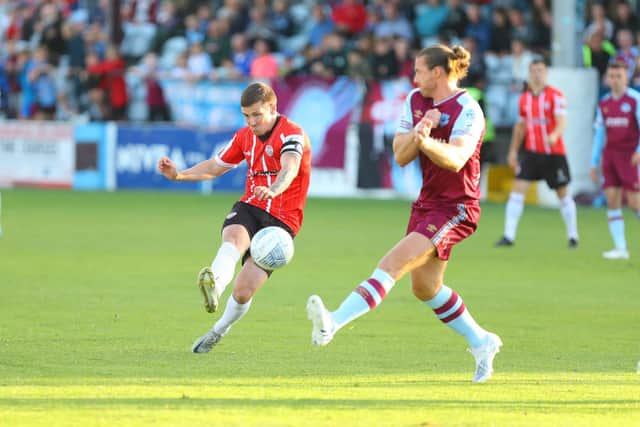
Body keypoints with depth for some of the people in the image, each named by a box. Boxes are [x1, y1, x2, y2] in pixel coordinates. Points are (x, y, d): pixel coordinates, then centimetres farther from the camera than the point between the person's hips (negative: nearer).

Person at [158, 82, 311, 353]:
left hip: (281, 220, -4)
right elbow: (215, 167, 25)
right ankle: (214, 287, -63)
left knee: (243, 292, -12)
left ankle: (219, 331, 17)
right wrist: (178, 175, 9)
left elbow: (290, 168, -34)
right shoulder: (245, 137, 10)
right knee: (234, 239, -35)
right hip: (249, 208, 4)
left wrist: (274, 190, -56)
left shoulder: (292, 135, -12)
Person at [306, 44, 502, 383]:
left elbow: (455, 159, -31)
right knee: (425, 288, 16)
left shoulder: (467, 110, -15)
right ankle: (481, 343, 34)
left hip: (456, 209, -9)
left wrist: (426, 141, -49)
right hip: (427, 202, 9)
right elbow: (400, 156, -1)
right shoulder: (415, 101, 6)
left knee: (396, 262, -23)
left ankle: (332, 324, -36)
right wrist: (421, 129, -19)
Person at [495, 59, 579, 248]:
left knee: (563, 193, 6)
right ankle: (508, 236, -11)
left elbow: (562, 121, -20)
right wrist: (513, 151, 18)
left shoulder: (555, 95, -8)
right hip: (531, 152, 4)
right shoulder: (524, 98, 8)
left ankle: (572, 236, 22)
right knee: (518, 188, -9)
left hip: (554, 153, -4)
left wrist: (555, 135, -41)